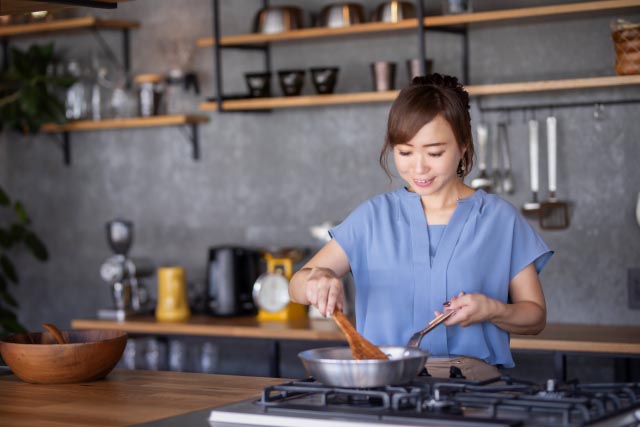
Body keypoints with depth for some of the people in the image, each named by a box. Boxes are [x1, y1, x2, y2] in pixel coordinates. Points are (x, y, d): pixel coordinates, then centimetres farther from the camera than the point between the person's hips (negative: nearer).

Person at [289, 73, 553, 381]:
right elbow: (297, 285, 7)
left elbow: (535, 315, 11)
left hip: (471, 380, -4)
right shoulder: (374, 217, 10)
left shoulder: (500, 219, 6)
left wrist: (492, 311, -10)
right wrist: (317, 278, -17)